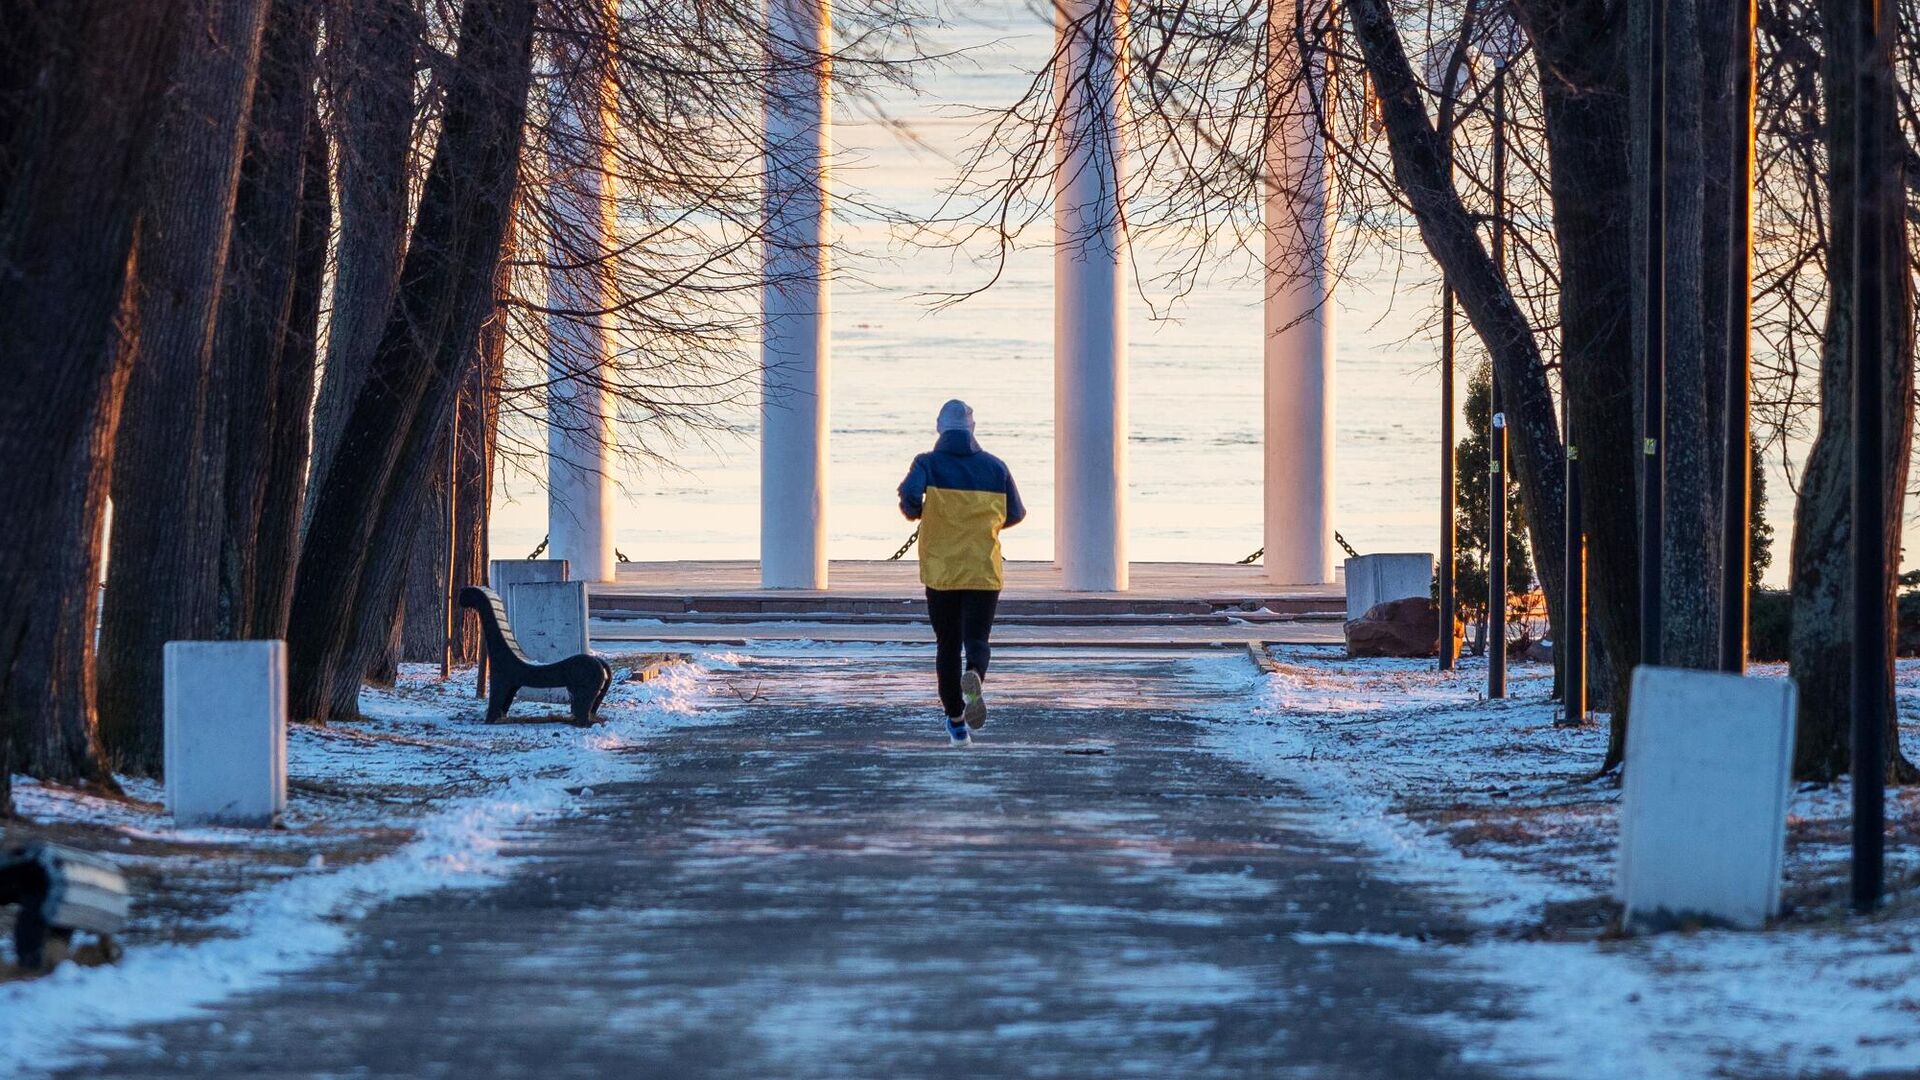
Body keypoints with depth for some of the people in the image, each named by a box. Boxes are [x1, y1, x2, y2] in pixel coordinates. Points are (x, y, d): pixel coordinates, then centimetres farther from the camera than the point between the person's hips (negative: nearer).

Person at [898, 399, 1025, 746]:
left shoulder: (928, 464, -2)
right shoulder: (995, 467, 4)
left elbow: (909, 494, -21)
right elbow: (1015, 514, 10)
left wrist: (914, 513, 2)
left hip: (940, 572, 0)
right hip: (985, 572, 0)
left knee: (947, 646, 13)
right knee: (977, 640, 0)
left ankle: (956, 721, 16)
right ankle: (974, 678, -35)